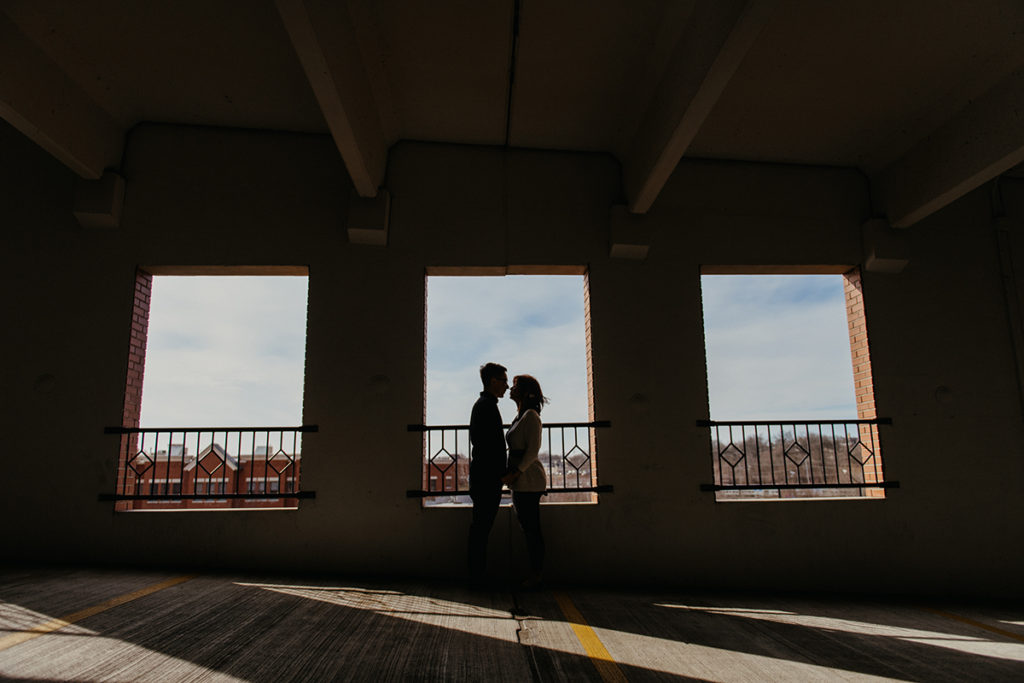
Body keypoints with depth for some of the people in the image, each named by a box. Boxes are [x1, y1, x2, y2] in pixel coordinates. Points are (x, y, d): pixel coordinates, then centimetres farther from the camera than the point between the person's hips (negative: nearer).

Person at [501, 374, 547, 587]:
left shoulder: (531, 416, -12)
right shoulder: (520, 416, 17)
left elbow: (533, 450, -19)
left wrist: (515, 473, -22)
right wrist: (510, 475, 18)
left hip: (529, 481, -10)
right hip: (521, 482, 10)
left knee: (532, 529, -4)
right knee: (528, 528, 13)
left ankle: (535, 574, 4)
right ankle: (534, 572, 20)